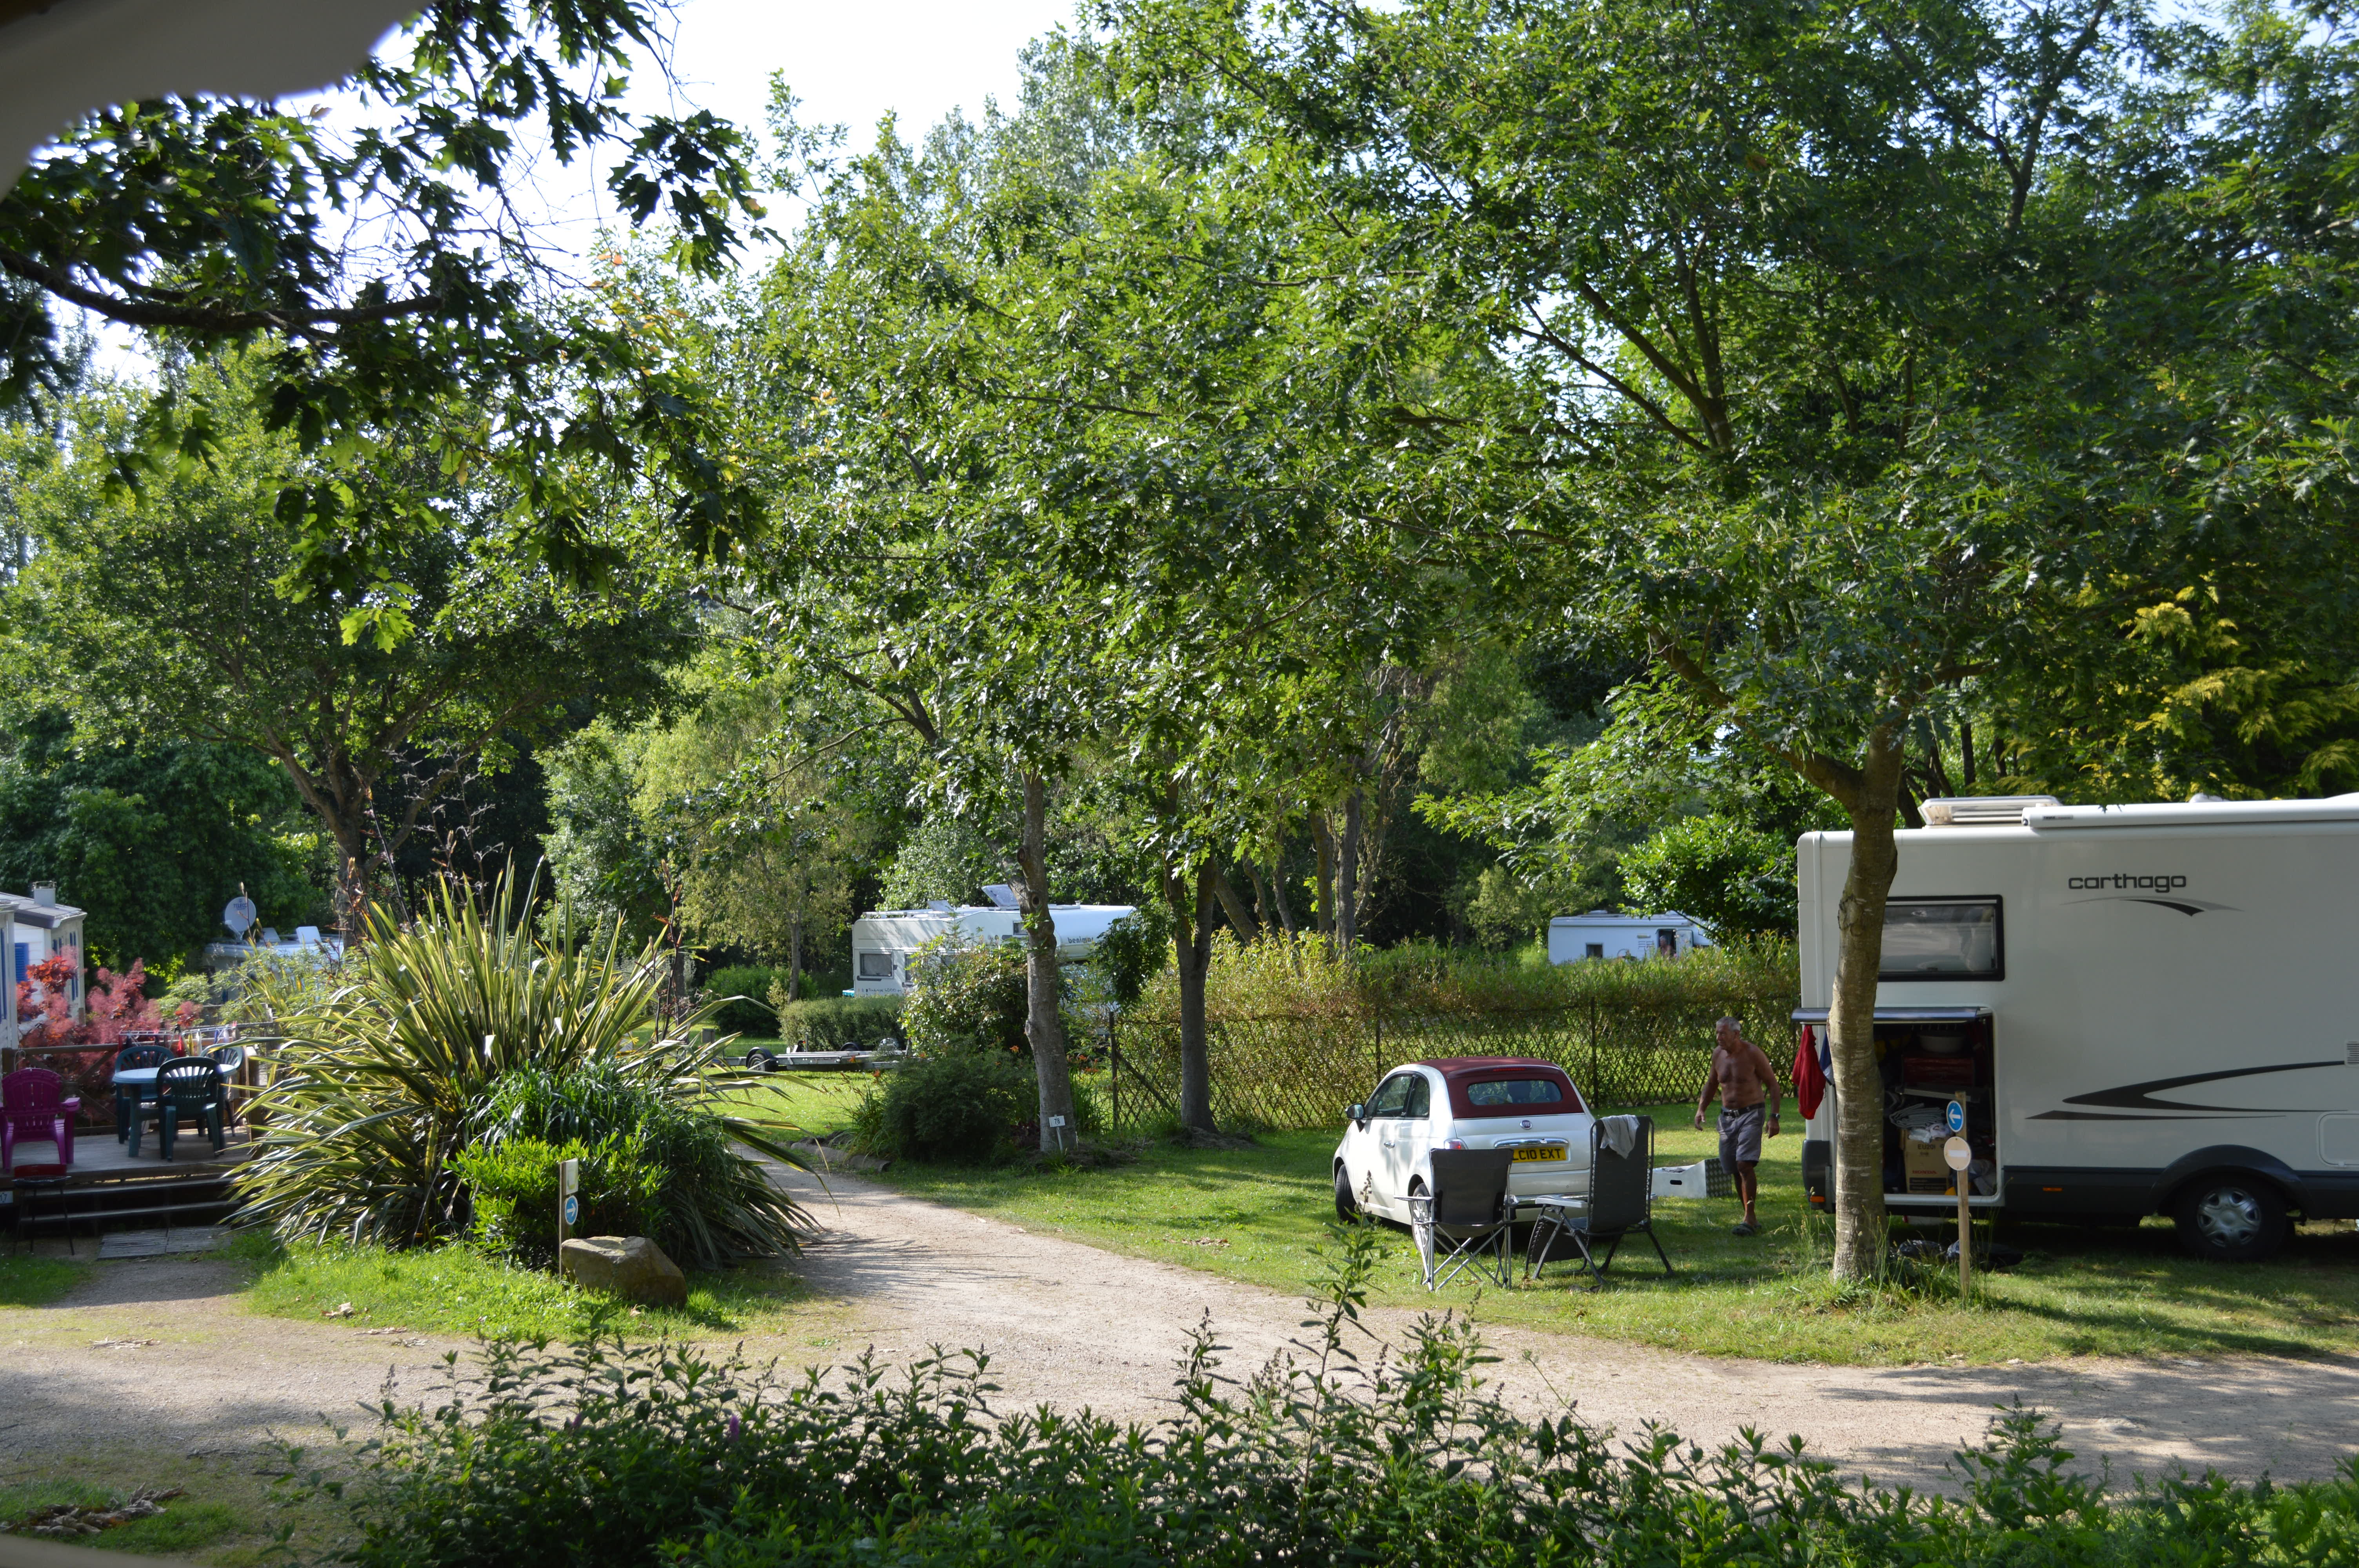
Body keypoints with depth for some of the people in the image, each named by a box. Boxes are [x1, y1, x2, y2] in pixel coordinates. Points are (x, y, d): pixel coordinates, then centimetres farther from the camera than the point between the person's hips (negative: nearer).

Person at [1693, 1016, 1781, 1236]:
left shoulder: (1752, 1053, -11)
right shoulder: (1718, 1054, 6)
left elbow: (1773, 1085, -7)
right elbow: (1712, 1084, 22)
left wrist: (1774, 1117, -14)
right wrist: (1701, 1108, 9)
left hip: (1751, 1114, -6)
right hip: (1727, 1116, 6)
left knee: (1745, 1165, -19)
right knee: (1735, 1170, 7)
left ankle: (1749, 1219, -16)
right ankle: (1750, 1219, 18)